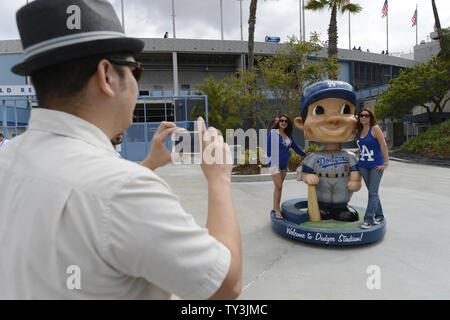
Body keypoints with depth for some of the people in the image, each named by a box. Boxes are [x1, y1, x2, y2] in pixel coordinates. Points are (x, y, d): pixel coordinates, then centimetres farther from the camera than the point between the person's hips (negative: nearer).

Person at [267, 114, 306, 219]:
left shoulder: (288, 135, 11)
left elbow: (295, 147, 23)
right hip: (275, 163, -6)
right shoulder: (272, 133, -7)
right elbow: (268, 149, -9)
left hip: (284, 164, 6)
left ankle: (275, 208, 21)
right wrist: (272, 159, -14)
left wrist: (305, 155, 29)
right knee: (278, 186, -9)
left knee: (278, 186, 10)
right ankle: (277, 210, -1)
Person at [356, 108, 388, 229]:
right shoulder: (359, 131, 10)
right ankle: (379, 216, 25)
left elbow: (383, 145, -12)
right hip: (363, 166, 6)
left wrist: (386, 163, -16)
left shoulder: (375, 128, -7)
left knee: (373, 192, -6)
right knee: (372, 192, 13)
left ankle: (368, 219, -4)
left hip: (376, 165, -6)